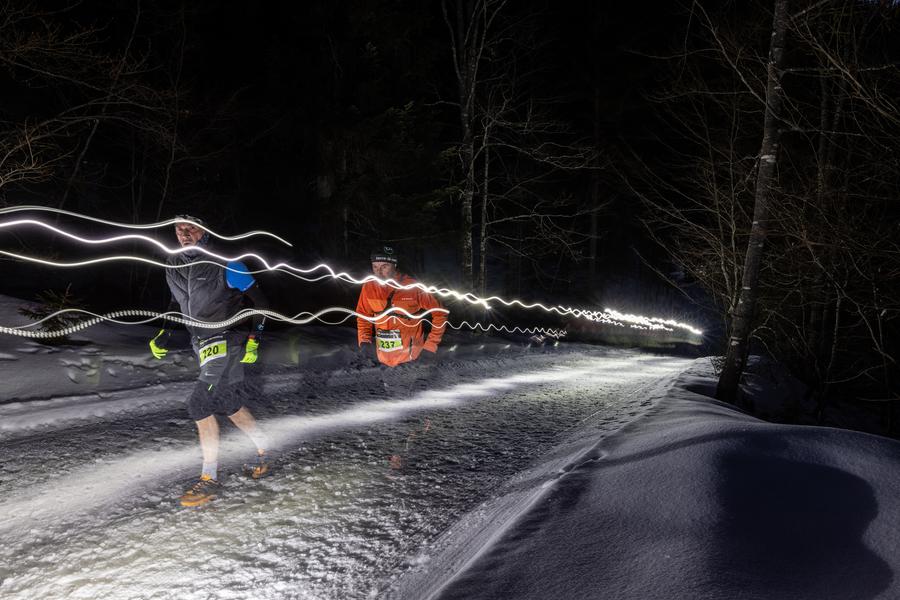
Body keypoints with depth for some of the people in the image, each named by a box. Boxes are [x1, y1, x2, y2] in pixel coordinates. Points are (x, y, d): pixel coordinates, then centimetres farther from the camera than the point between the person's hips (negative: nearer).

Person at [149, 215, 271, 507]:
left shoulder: (223, 264, -13)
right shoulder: (173, 266, 7)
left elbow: (259, 300, -9)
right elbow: (177, 302, 24)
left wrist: (254, 339, -14)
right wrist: (163, 333, 12)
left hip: (225, 343, -8)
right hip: (203, 346, 8)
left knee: (200, 404, -14)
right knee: (229, 406, 13)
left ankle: (209, 480, -5)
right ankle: (263, 453, 31)